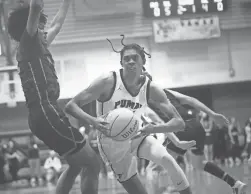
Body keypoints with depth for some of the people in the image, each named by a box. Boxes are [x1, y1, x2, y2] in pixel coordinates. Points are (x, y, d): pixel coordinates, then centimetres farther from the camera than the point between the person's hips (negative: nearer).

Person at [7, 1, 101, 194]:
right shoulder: (27, 44, -3)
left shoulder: (39, 48, 21)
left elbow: (57, 24, 36)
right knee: (92, 164, -8)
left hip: (47, 114, 11)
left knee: (76, 165, 21)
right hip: (46, 114, -11)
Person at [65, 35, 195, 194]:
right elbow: (71, 106, -25)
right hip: (113, 145, -3)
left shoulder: (151, 89, -14)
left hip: (137, 137, 3)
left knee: (167, 159, -23)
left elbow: (179, 123, -17)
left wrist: (154, 129, -38)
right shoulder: (108, 82, -23)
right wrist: (92, 121, -44)